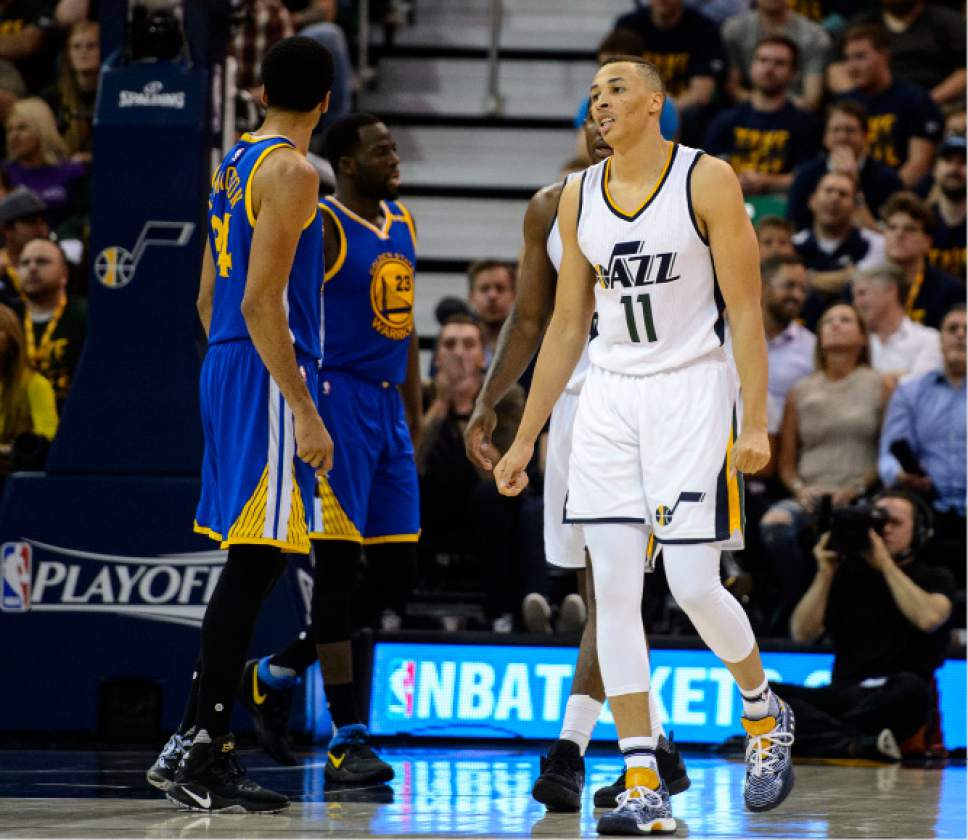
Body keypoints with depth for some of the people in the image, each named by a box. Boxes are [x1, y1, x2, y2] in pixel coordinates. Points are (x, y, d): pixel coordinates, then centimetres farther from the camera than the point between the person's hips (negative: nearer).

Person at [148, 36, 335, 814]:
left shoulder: (236, 164, 16)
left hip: (227, 366, 10)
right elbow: (262, 300, -20)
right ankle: (194, 746, -12)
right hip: (269, 376, -10)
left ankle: (209, 745, 14)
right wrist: (304, 412, -21)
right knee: (254, 564, -9)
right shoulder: (291, 171, -12)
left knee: (247, 565, 13)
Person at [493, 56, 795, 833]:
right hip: (609, 397, 5)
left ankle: (764, 711, 22)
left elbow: (746, 310, -7)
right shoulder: (580, 198, 8)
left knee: (693, 586, -9)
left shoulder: (707, 181, -7)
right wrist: (525, 441, 13)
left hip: (691, 391, -5)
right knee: (614, 589, -4)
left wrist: (756, 424, -15)